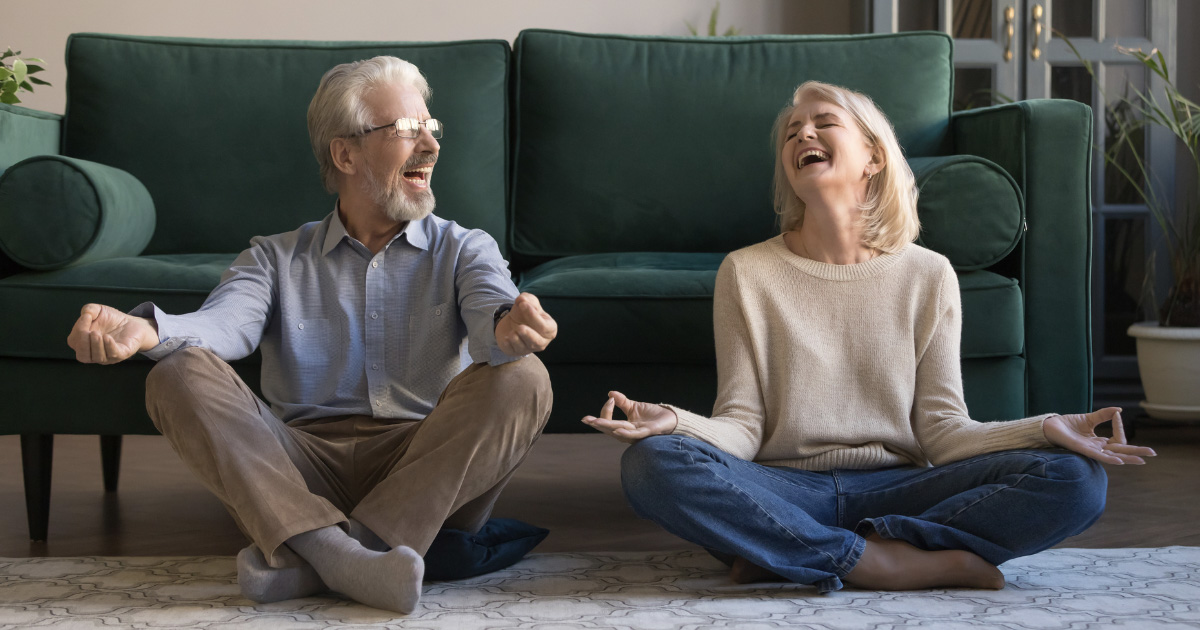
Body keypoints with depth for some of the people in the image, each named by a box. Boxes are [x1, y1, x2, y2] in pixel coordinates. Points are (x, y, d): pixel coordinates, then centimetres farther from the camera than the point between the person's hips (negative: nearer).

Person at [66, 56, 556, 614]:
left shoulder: (464, 249, 16)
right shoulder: (277, 259, 18)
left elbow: (491, 308, -8)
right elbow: (223, 324, -3)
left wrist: (508, 327, -35)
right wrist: (146, 329, -28)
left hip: (431, 470, 0)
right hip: (305, 469, 1)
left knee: (520, 378, -26)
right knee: (179, 376, -17)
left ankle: (311, 559, -33)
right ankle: (332, 547, -39)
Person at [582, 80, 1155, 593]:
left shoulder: (928, 275, 7)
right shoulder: (747, 273, 4)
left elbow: (942, 430, 2)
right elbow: (743, 427, -2)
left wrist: (1045, 428, -15)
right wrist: (674, 423, -24)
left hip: (894, 487, 2)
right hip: (785, 489, -1)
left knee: (1076, 480, -22)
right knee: (651, 462, -31)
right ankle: (906, 563, -25)